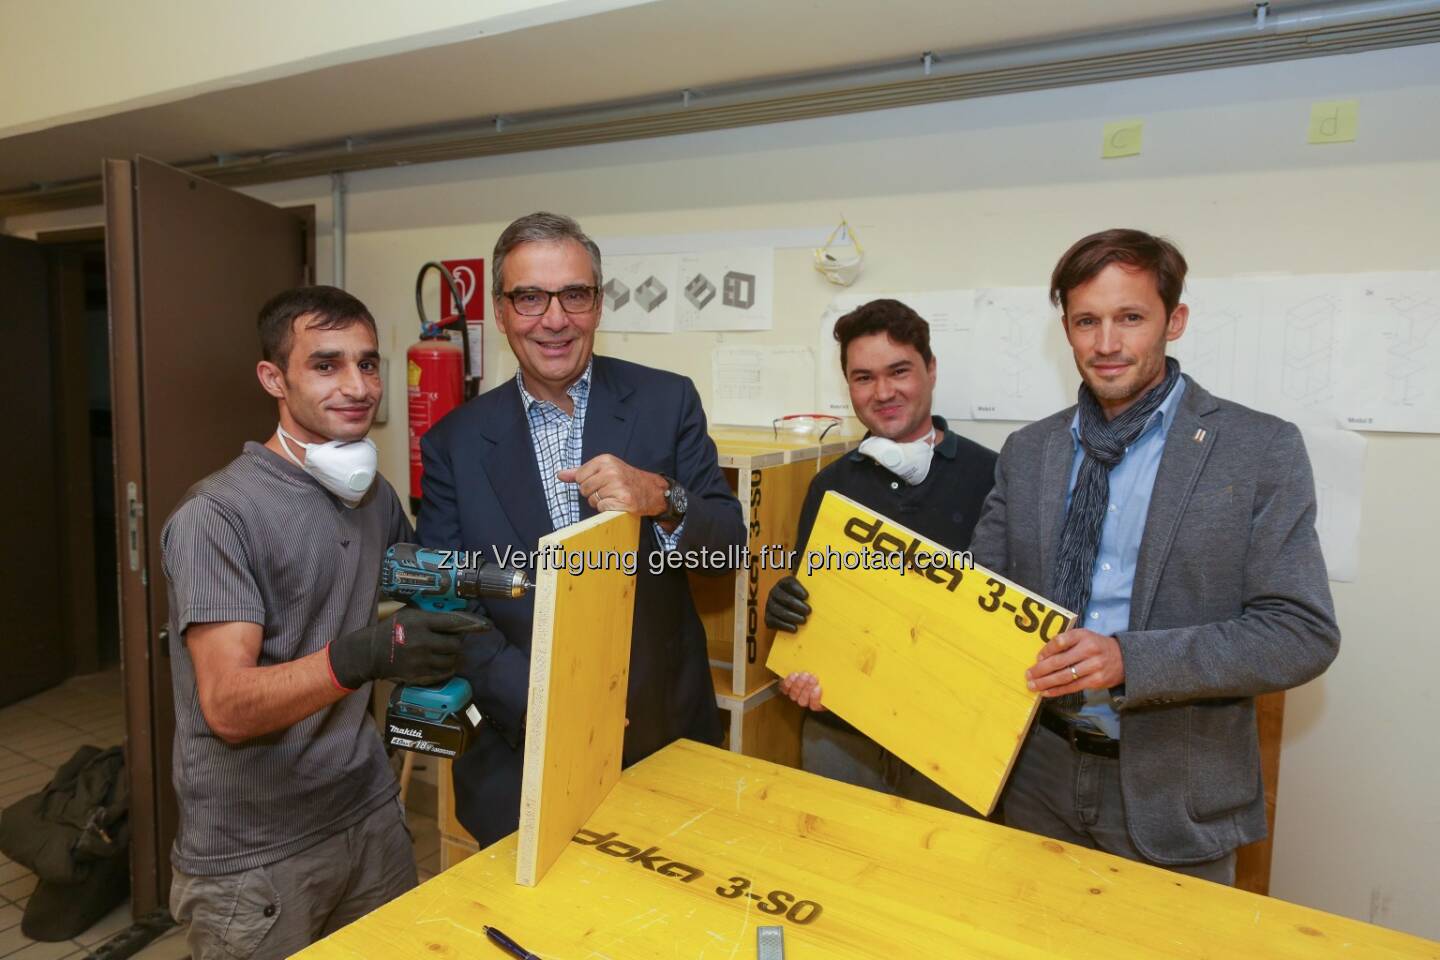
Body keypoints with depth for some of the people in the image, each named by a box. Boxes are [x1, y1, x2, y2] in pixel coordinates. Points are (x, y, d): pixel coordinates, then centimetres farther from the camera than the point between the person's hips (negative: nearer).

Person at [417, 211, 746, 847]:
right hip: (521, 759, 0)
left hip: (664, 742, 1)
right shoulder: (454, 442, -3)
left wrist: (662, 499, -29)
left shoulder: (667, 402, -5)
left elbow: (730, 545, -7)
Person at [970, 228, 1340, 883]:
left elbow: (1304, 633, -13)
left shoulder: (1261, 449, -9)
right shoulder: (1027, 452, 2)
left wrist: (1129, 660, -25)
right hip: (1040, 779, 3)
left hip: (1175, 798, -3)